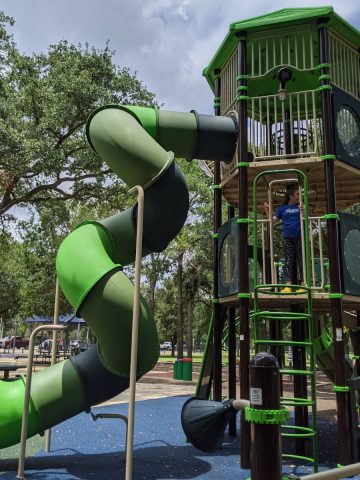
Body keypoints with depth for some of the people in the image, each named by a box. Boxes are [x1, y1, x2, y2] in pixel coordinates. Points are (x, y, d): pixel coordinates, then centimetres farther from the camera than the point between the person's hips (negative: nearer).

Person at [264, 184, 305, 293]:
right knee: (288, 261, -3)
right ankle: (288, 285, -8)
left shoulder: (300, 206, 8)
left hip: (300, 237, -1)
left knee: (300, 261, 0)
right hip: (287, 238, 1)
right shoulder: (282, 208, 10)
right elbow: (273, 221, 7)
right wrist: (267, 211, -8)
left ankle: (303, 285, 2)